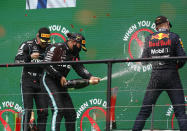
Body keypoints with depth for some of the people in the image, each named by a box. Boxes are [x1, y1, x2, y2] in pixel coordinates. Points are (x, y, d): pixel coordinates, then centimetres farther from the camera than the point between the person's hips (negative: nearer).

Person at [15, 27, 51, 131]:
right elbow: (17, 60, -10)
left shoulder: (50, 47, 8)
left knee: (43, 111, 0)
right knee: (28, 110, -11)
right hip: (27, 82, -3)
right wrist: (30, 57, -25)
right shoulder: (27, 45, -2)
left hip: (41, 83, 4)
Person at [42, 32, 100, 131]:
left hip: (62, 83, 8)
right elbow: (47, 65, -16)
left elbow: (80, 68, 0)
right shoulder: (56, 48, -9)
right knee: (58, 109, -22)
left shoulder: (74, 54, 13)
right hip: (49, 80, -8)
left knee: (71, 113, 5)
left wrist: (90, 78, -19)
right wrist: (60, 76, -18)